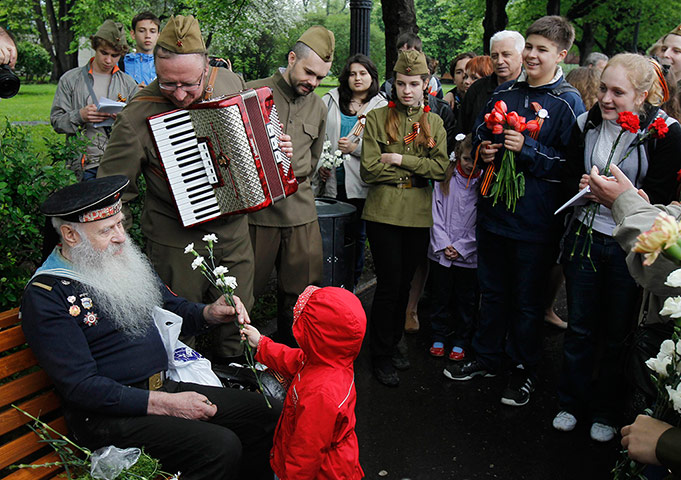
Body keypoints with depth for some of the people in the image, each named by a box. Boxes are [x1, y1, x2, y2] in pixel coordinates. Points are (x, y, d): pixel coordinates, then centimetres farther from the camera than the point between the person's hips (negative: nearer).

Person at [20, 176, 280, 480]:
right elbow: (80, 387, -17)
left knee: (265, 413, -4)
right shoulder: (45, 295, -13)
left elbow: (171, 307, 22)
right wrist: (165, 404, -21)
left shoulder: (123, 260, 10)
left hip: (164, 387, 7)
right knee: (220, 447, -26)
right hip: (108, 415, -7)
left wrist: (209, 314, -1)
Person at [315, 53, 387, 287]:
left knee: (357, 235, 7)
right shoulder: (329, 101, 10)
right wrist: (319, 164, -2)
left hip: (360, 183, -1)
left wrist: (356, 147, -13)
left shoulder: (381, 108, 4)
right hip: (331, 180, 1)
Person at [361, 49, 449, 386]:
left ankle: (393, 343, 31)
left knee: (404, 283, 12)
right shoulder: (377, 118, 1)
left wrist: (399, 160, -11)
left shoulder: (434, 122, 11)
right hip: (384, 213, -3)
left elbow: (440, 169, -3)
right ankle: (381, 355, 16)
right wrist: (416, 168, -6)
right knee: (389, 285, -1)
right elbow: (369, 170, -8)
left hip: (418, 215, 3)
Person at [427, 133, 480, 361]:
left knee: (466, 299, 9)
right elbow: (437, 214, 2)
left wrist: (461, 247, -10)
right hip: (441, 251, 2)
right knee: (441, 295, 13)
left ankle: (461, 342, 25)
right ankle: (439, 337, 29)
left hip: (468, 254, -2)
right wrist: (443, 244, -7)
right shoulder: (445, 177, 2)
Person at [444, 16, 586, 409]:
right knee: (493, 291, 17)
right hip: (495, 210, 5)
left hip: (536, 218, -5)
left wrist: (528, 150, -22)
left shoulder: (568, 102, -7)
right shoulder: (504, 93, 9)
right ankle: (488, 358, 35)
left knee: (528, 299, 8)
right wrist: (484, 149, -2)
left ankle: (525, 370, 27)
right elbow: (479, 134, 20)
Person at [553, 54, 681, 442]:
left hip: (629, 246, -3)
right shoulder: (587, 124, 0)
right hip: (584, 236, 3)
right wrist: (583, 185, -16)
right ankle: (572, 402, 33)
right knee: (579, 327, 14)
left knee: (616, 335, 11)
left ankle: (607, 412, 32)